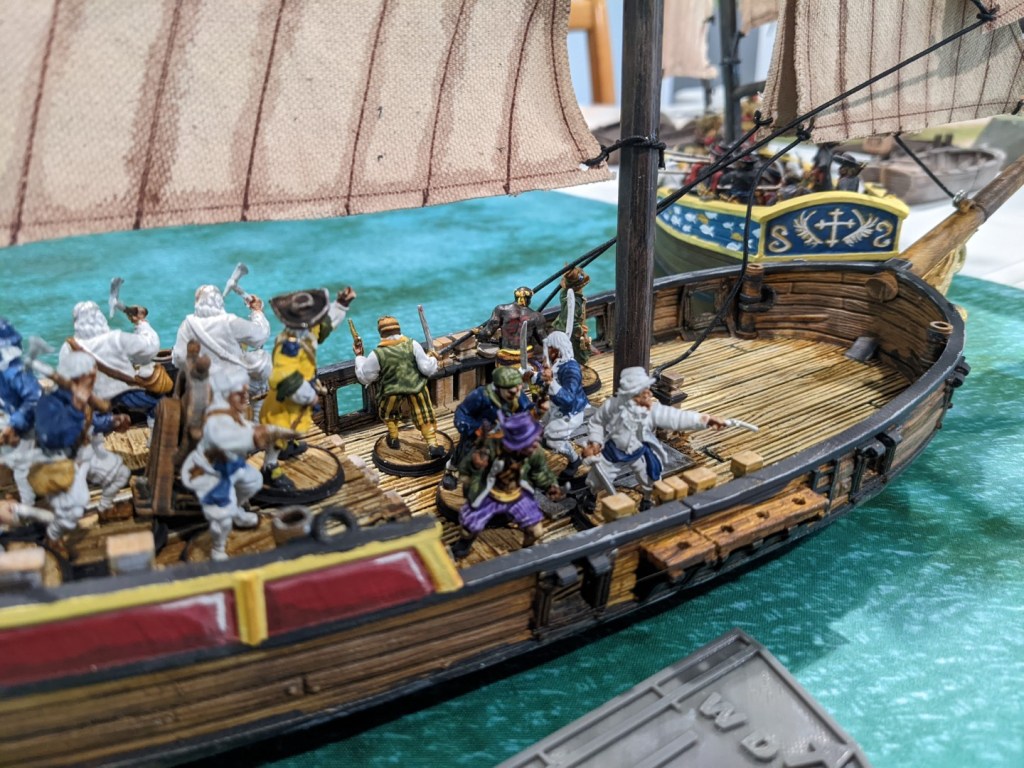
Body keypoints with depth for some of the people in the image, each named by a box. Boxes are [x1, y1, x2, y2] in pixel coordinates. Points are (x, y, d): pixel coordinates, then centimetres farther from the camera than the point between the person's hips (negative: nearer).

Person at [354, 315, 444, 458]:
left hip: (392, 391, 0)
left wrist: (359, 357, 10)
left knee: (387, 413, 31)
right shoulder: (412, 345, -12)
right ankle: (433, 446, 5)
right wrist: (432, 358, 11)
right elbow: (428, 369, -10)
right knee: (425, 417, 14)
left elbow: (364, 377, -2)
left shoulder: (377, 354, -15)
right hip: (416, 388, 0)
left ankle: (393, 439, 39)